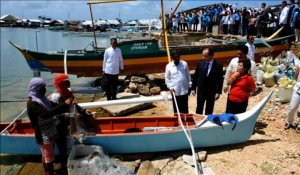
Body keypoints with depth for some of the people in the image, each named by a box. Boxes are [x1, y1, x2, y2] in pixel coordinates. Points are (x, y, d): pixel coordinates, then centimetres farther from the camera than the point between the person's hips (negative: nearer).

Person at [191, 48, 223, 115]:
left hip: (211, 92, -2)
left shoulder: (218, 65, -10)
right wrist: (193, 88, 3)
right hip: (200, 91, 2)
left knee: (209, 111, 12)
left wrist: (218, 92, -12)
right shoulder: (200, 64, -2)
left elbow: (220, 80, -9)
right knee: (199, 109, 12)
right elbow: (195, 77, 4)